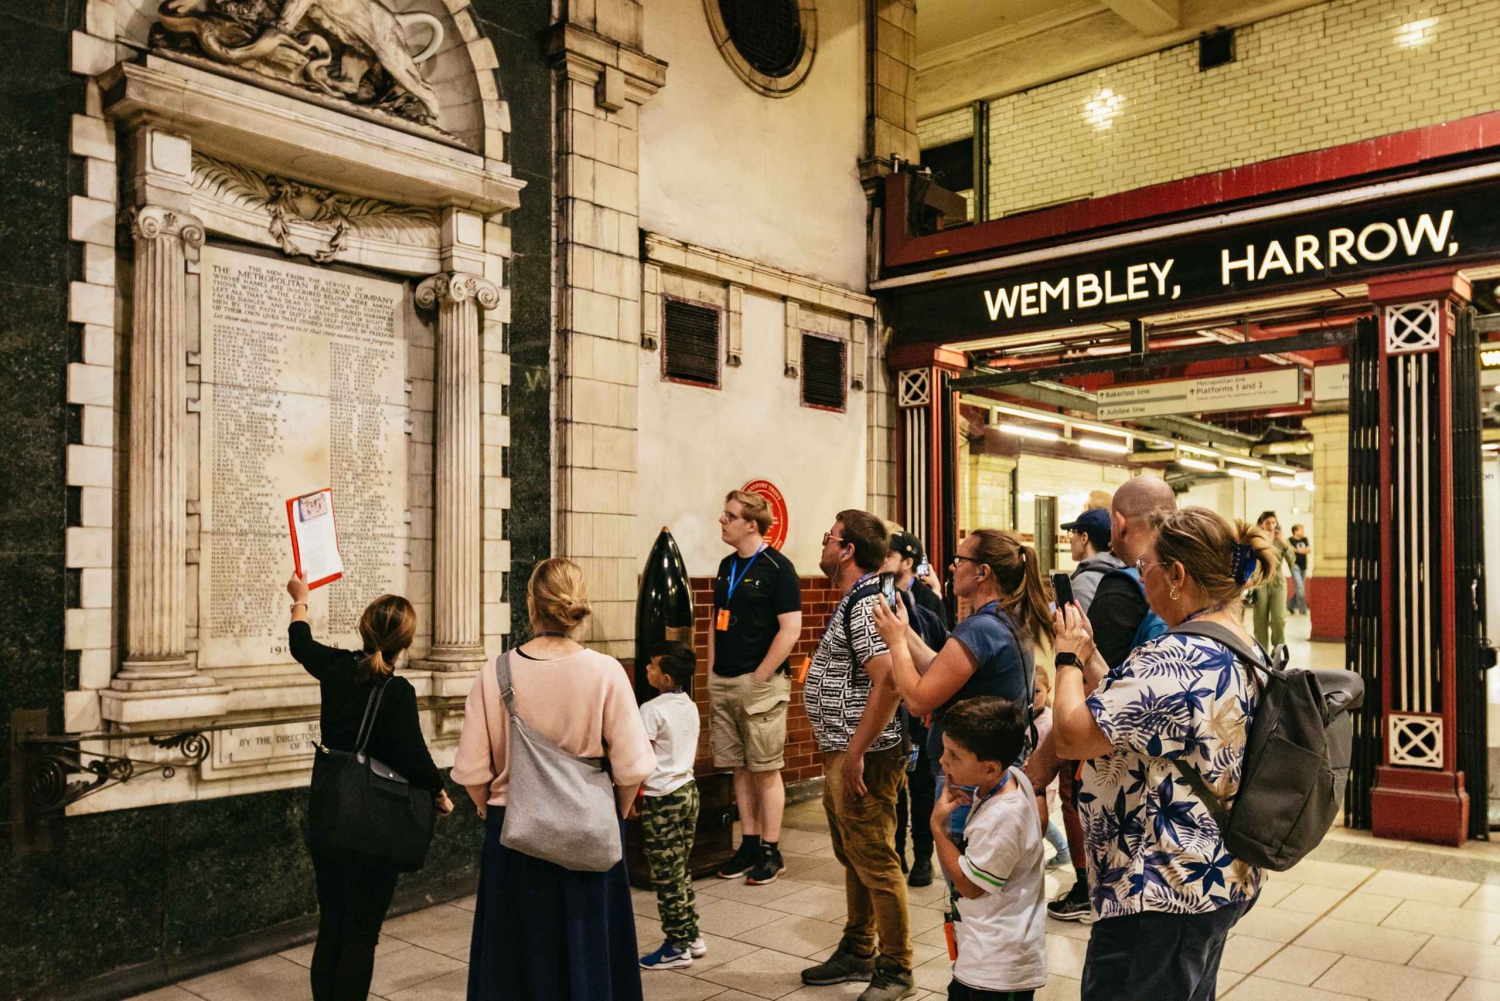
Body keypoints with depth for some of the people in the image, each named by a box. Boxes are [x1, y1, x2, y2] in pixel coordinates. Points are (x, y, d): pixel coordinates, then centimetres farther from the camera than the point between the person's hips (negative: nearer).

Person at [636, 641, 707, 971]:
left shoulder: (652, 710, -17)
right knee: (680, 870, 17)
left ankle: (677, 946, 9)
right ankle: (692, 936, 23)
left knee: (666, 875, 1)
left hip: (661, 798, -8)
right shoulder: (690, 707, 6)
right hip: (688, 789, 8)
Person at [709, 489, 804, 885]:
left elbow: (791, 629, -14)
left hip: (760, 684, -7)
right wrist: (712, 672, 11)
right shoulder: (727, 566, 13)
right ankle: (749, 845, 22)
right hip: (723, 684, 7)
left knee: (766, 770, 1)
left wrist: (760, 676, -14)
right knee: (740, 769, 12)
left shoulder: (777, 567, -9)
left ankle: (770, 851, 11)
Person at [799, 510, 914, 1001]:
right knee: (852, 857, 19)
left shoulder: (867, 603, -18)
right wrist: (839, 755, 19)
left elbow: (888, 682, -27)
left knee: (875, 860, -1)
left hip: (862, 757, -11)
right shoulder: (852, 600, 14)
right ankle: (857, 953, 32)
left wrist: (855, 755, -25)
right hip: (840, 754, 11)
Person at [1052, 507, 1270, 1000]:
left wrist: (1070, 659, -9)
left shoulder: (1180, 658, -26)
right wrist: (1090, 657, 10)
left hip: (1162, 895, -10)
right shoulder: (1243, 649, 7)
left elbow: (1071, 735, -25)